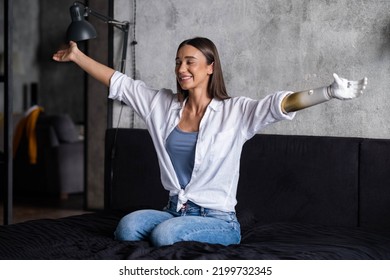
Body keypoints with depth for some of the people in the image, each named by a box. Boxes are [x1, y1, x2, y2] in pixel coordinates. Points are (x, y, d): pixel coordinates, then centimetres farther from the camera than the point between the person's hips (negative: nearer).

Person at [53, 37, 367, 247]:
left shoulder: (235, 111, -7)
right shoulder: (162, 104, 7)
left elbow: (281, 104, -21)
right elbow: (118, 82, 15)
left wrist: (330, 92, -37)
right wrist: (78, 56, 17)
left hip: (217, 219, -4)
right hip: (174, 210, 4)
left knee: (164, 234, -32)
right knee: (128, 225, -25)